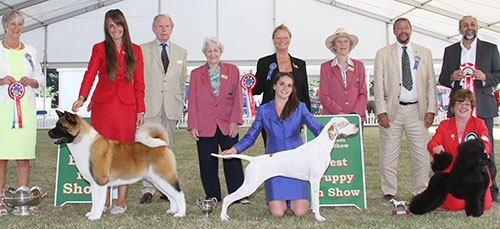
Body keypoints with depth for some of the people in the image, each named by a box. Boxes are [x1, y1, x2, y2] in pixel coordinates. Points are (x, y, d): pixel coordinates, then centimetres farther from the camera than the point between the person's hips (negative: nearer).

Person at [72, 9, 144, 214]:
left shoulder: (135, 50, 12)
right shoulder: (100, 49, 8)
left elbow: (139, 83, 11)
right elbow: (90, 74, -6)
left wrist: (140, 110, 4)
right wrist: (82, 97, -23)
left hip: (126, 106, 1)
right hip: (103, 105, 0)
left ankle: (121, 200, 2)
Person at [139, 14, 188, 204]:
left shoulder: (181, 53, 16)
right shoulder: (142, 50, 8)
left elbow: (182, 82, 16)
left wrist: (180, 108, 10)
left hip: (171, 108, 2)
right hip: (150, 106, -2)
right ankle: (148, 189, -5)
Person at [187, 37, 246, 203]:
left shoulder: (232, 70, 10)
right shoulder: (196, 74, 11)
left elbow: (237, 97, 4)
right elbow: (192, 101, 7)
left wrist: (235, 121, -6)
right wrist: (192, 126, -2)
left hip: (228, 125, -1)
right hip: (205, 125, 1)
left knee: (233, 159, -2)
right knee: (208, 163, 3)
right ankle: (212, 196, 15)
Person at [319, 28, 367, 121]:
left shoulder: (359, 65, 12)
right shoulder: (325, 67, 7)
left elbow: (363, 94, 9)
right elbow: (323, 96, 2)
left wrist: (355, 113, -6)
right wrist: (339, 112, -9)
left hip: (356, 117, 1)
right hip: (332, 117, -1)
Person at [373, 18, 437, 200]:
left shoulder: (424, 53, 13)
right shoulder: (383, 53, 8)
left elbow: (431, 82, 11)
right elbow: (378, 84, 2)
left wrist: (431, 110, 0)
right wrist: (381, 111, -8)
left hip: (417, 110, 2)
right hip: (392, 110, -1)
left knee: (421, 154, 3)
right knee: (388, 155, 0)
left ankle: (420, 192, 16)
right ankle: (389, 192, 12)